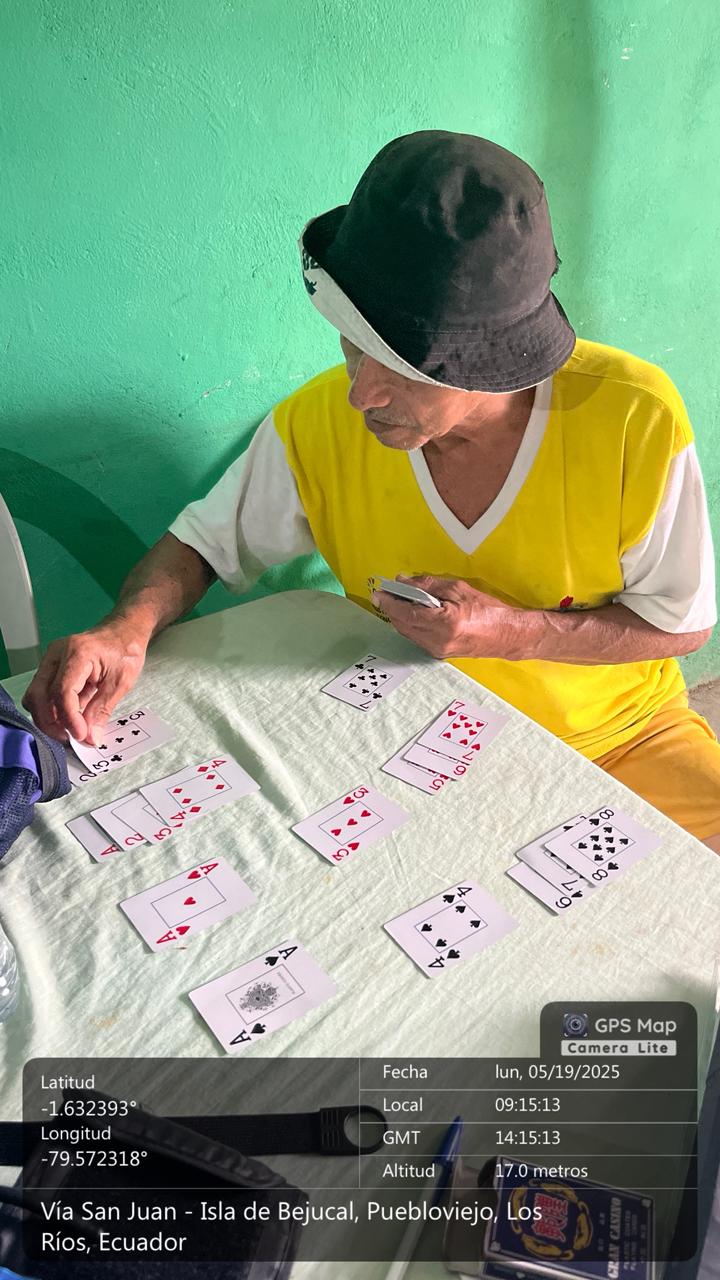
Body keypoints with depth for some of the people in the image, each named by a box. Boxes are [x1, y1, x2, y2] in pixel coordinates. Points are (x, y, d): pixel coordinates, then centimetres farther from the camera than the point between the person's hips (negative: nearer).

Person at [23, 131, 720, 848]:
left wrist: (513, 632, -25)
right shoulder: (318, 425, -17)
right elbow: (207, 540, -1)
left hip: (620, 732, 1)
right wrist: (129, 626, -23)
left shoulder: (635, 418, -22)